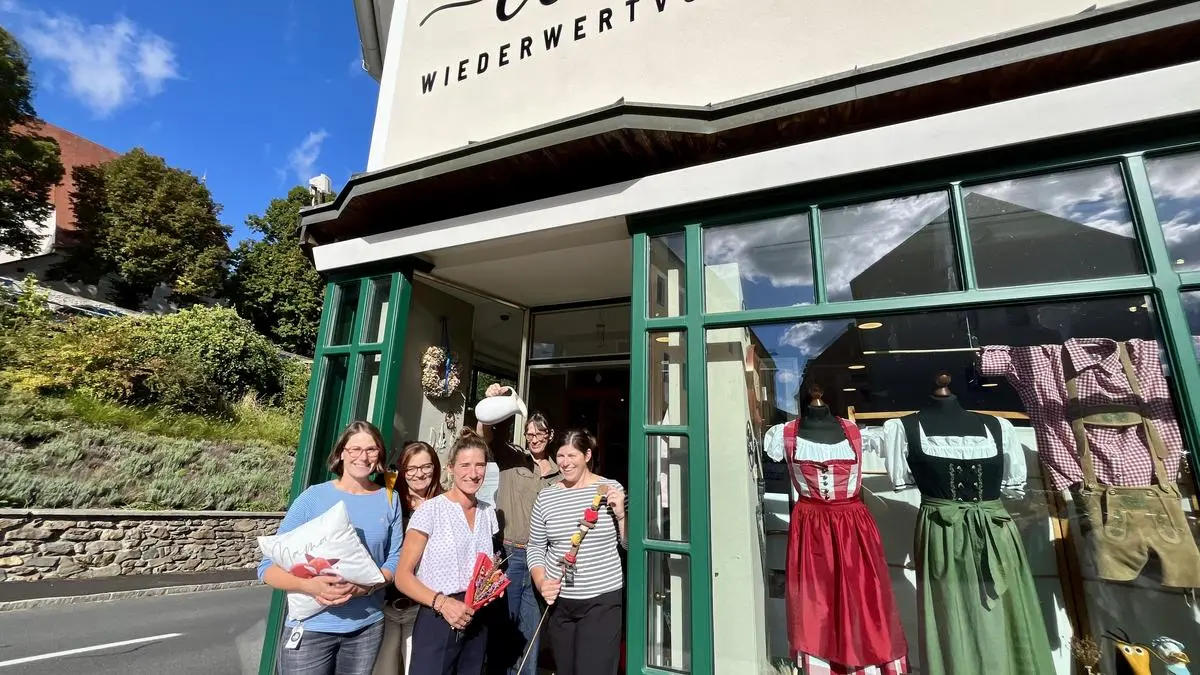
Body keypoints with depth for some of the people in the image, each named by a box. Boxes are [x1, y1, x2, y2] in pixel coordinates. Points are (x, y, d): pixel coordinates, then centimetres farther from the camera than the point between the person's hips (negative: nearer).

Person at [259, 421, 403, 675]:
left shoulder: (389, 501, -3)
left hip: (367, 626, 2)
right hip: (311, 627, -2)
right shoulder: (313, 496, -9)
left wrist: (365, 587, -20)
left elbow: (395, 560, -2)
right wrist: (310, 586, -24)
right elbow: (268, 567, -7)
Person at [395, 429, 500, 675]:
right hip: (437, 623, -5)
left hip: (477, 624, 5)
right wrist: (441, 602, -23)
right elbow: (403, 576, -11)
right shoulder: (430, 510, -12)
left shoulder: (487, 512, 5)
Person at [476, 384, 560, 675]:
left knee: (530, 628, 14)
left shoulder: (559, 474, 8)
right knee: (502, 624, 8)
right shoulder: (511, 456, -1)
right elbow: (484, 434, -14)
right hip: (509, 554, -2)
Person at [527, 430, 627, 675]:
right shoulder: (545, 497, 0)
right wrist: (541, 582, -7)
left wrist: (621, 514, -16)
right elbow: (535, 547, 8)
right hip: (558, 601, 3)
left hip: (602, 601, -3)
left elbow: (630, 544, 0)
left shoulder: (612, 489, -5)